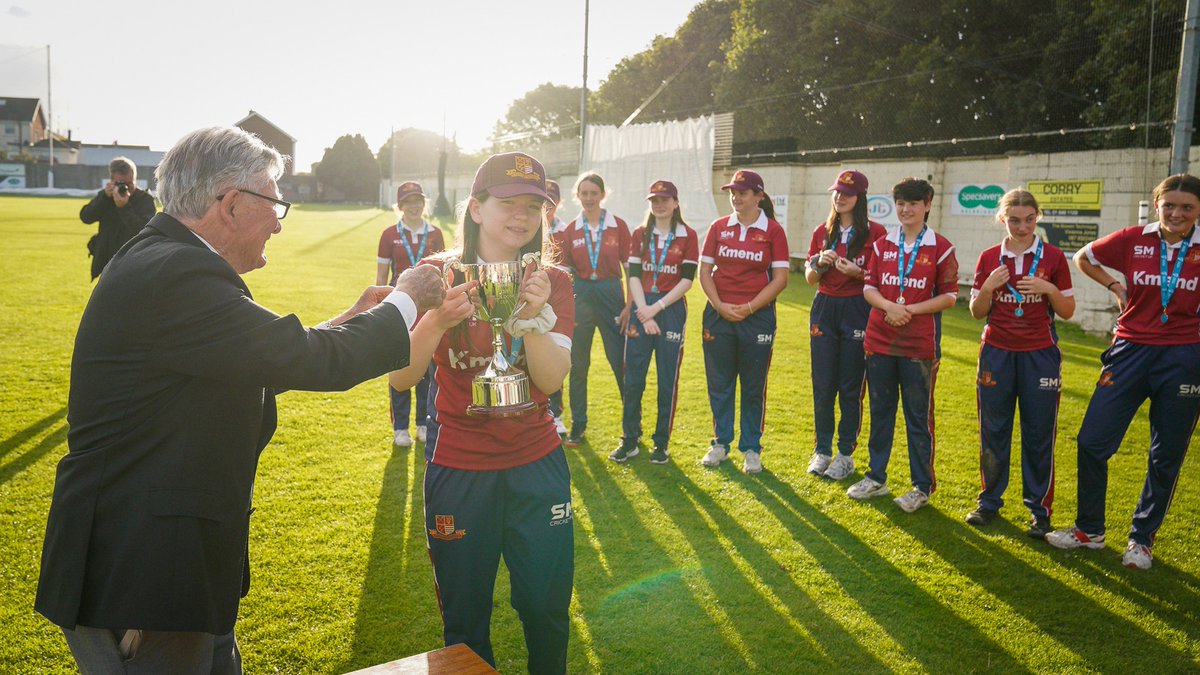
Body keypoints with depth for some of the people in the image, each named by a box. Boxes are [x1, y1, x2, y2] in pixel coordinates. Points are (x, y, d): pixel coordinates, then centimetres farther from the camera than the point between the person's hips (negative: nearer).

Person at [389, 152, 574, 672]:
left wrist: (532, 315, -27)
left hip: (537, 463, 2)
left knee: (547, 610, 12)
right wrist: (438, 319, -31)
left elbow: (551, 380, -12)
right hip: (458, 467, -1)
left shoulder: (552, 283, -1)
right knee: (465, 618, 13)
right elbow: (400, 378, -15)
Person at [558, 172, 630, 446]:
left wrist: (630, 305, -5)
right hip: (580, 295, 2)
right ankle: (577, 425, 21)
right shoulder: (571, 230, 4)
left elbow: (630, 267, 0)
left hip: (611, 293, -2)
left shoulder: (618, 226, -1)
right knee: (577, 365, 8)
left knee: (621, 362, 0)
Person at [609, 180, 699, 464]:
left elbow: (687, 279, -5)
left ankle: (661, 443, 14)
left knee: (667, 380, 2)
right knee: (633, 377, 2)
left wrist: (657, 307, -12)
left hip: (672, 308, -2)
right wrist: (644, 313, -10)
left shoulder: (688, 236, 1)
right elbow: (634, 275, 2)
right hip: (641, 308, 2)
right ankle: (629, 440, 14)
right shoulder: (640, 234, 9)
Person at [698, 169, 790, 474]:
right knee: (719, 383, 9)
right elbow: (704, 271, 5)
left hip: (757, 316, -2)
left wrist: (748, 308, -13)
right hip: (718, 314, 3)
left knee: (754, 387, 6)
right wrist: (719, 305, -9)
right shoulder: (719, 227, 5)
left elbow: (780, 279, -6)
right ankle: (720, 443, 23)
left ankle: (751, 449, 18)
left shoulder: (773, 231, -3)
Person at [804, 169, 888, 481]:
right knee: (822, 384, 5)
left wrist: (857, 272, -19)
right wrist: (819, 263, -8)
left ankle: (846, 454, 14)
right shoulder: (822, 231, 9)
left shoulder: (875, 232, -3)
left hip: (857, 311, -3)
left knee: (851, 387, 2)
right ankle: (822, 450, 18)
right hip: (824, 308, 3)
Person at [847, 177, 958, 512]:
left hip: (919, 344, -4)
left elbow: (948, 296, -3)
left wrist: (911, 309, -16)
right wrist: (888, 306, -14)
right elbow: (869, 286, 6)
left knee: (919, 416, 3)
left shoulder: (940, 247, -3)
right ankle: (876, 477, 25)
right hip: (879, 339, 4)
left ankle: (923, 486, 15)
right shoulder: (883, 243, 8)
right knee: (879, 411, 12)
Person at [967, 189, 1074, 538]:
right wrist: (988, 287, -13)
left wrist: (1049, 289, -16)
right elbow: (977, 312, 5)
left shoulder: (1053, 256, -1)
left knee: (1039, 434, 1)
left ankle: (1039, 511, 13)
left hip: (1040, 355, -1)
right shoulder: (989, 258, 3)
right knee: (993, 431, 6)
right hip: (997, 353, 2)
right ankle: (990, 502, 20)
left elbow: (1067, 311, 2)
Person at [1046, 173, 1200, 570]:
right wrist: (1116, 287, 5)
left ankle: (1142, 539, 25)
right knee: (1092, 441, -1)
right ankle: (1089, 530, 17)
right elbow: (1084, 258, 15)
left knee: (1166, 456, 8)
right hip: (1131, 351, 1)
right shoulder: (1134, 240, -1)